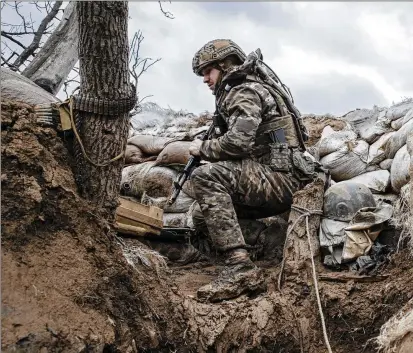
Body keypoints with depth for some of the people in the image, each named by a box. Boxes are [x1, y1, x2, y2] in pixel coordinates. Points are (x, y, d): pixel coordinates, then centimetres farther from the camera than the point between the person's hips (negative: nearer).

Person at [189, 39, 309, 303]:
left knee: (206, 176, -29)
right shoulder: (235, 94, 25)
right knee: (203, 213, 18)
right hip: (273, 183, 11)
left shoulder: (245, 92, -7)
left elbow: (238, 142, -23)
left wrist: (203, 148, -5)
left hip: (280, 179, -11)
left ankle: (241, 268, -34)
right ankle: (246, 275, 5)